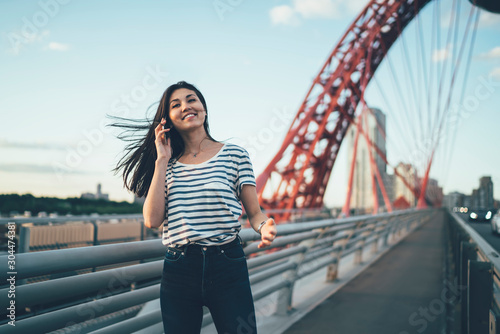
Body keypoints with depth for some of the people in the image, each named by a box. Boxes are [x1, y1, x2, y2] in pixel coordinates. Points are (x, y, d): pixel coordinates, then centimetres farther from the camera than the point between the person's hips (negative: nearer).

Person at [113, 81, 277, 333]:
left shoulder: (234, 154, 3)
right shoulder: (168, 165, 9)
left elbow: (254, 212, 2)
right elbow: (152, 220, -5)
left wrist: (265, 227, -22)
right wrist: (162, 160, -2)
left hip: (227, 267, -2)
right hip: (178, 273, 2)